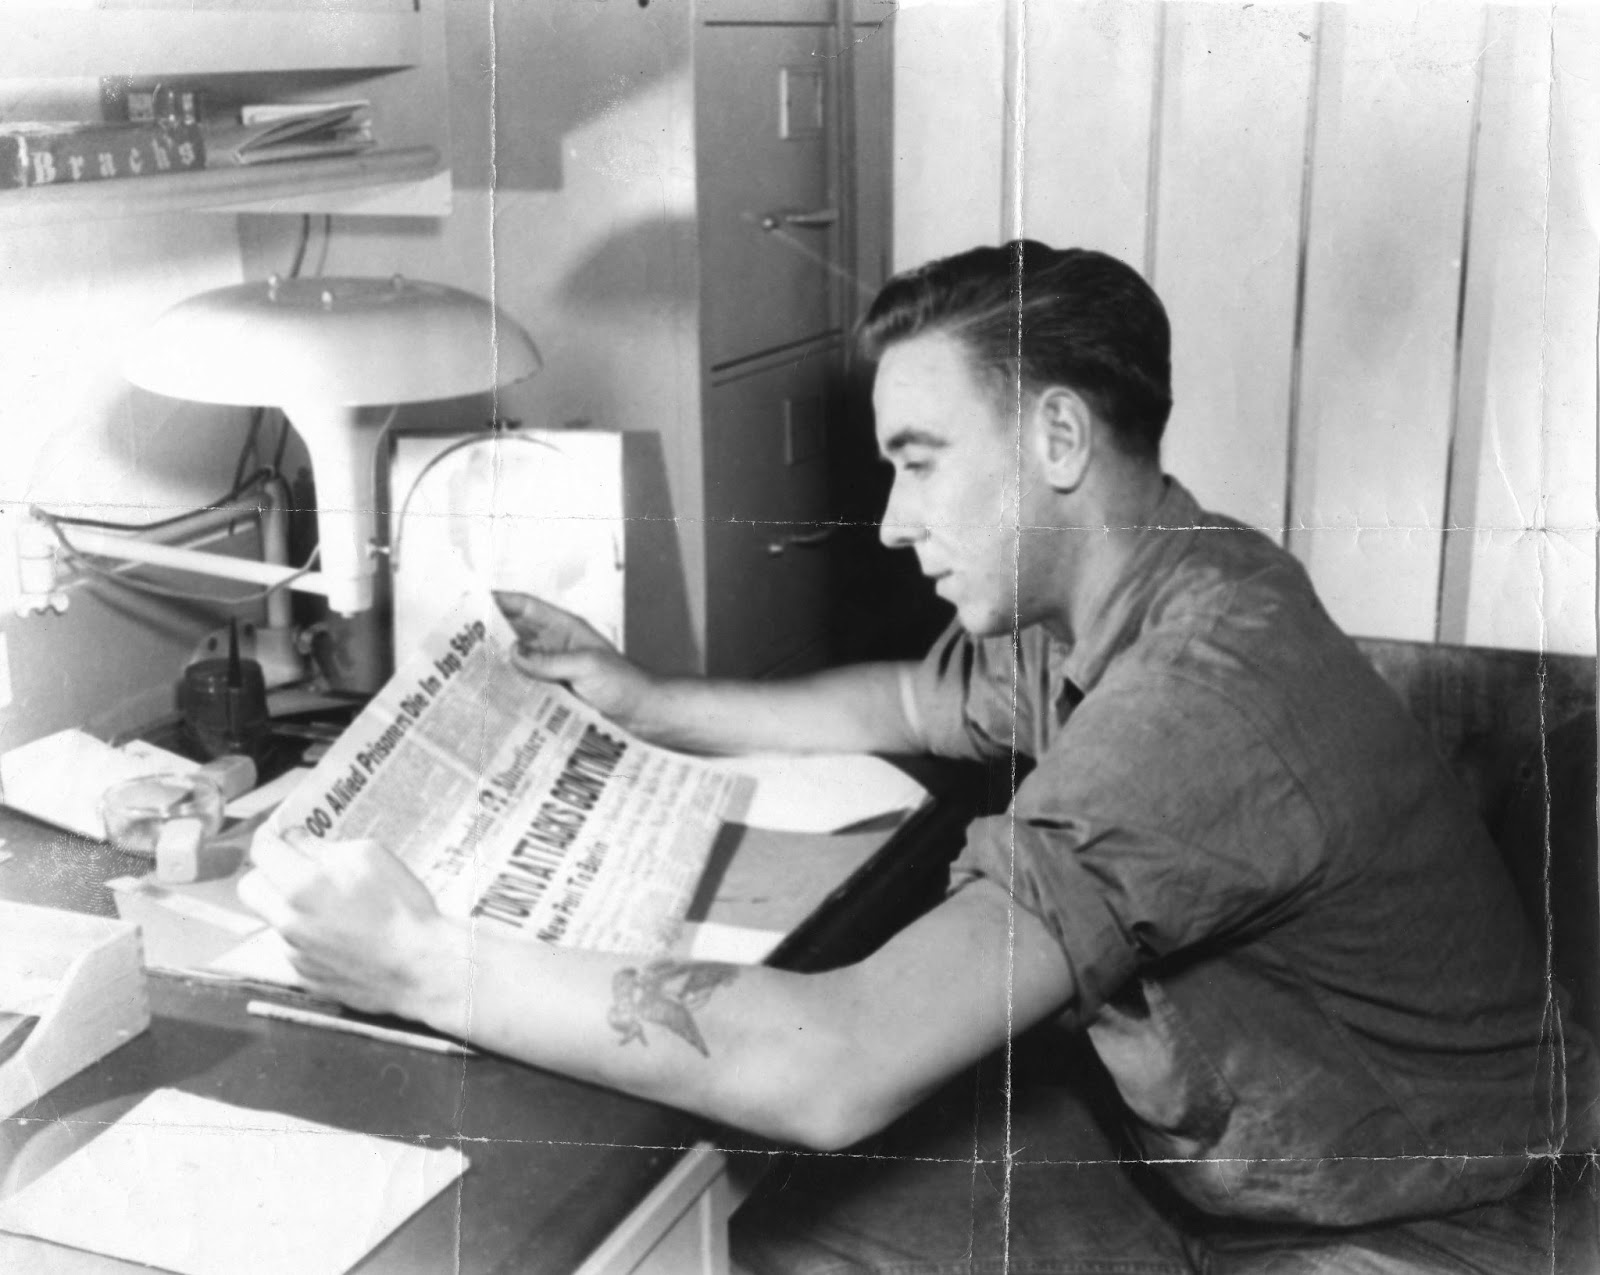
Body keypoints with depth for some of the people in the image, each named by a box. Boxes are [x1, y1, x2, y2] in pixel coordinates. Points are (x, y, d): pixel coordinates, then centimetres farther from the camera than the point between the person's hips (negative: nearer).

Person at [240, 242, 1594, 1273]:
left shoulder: (1210, 686, -33)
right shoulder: (1079, 604, -3)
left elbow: (837, 1071, -39)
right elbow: (912, 705, 21)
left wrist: (425, 966, -31)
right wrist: (643, 700, 13)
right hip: (1185, 1151, 8)